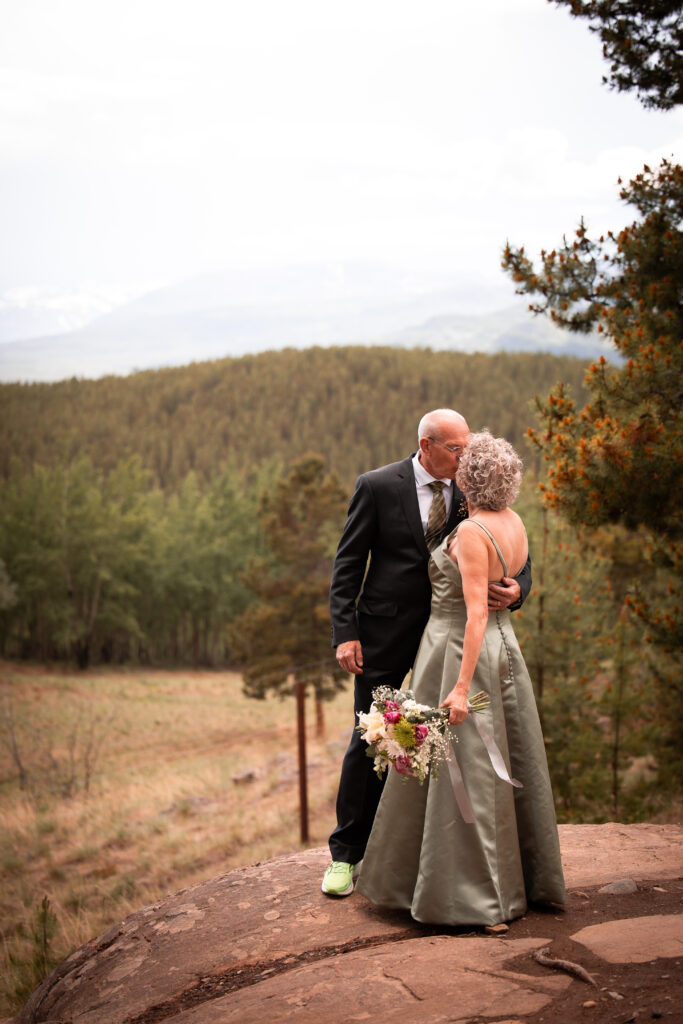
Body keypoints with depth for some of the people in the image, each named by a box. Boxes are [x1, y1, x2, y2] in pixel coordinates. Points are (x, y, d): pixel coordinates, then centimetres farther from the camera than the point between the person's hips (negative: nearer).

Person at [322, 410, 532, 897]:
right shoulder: (377, 486, -7)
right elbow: (348, 564, -6)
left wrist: (517, 588, -20)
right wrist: (345, 633, -13)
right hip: (386, 633, -3)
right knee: (369, 739, 3)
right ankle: (347, 853, 16)